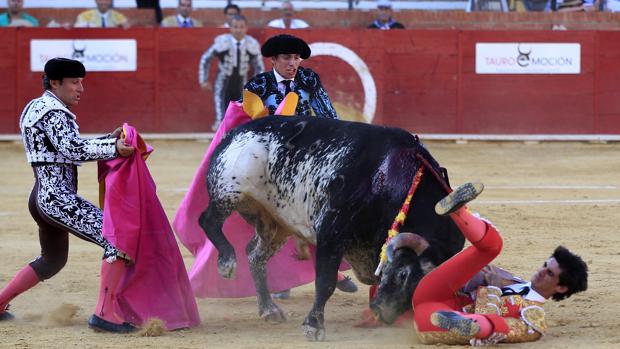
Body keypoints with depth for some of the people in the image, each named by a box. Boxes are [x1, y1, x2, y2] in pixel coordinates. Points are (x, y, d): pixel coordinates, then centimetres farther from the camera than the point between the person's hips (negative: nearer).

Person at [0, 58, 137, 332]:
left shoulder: (35, 108, 19)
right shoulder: (53, 112, -12)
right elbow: (72, 149, -25)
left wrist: (109, 139, 14)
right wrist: (113, 149, -31)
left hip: (42, 198, 11)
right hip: (59, 199, -11)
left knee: (52, 260, 30)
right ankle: (104, 314, -21)